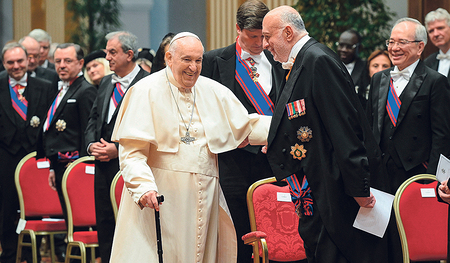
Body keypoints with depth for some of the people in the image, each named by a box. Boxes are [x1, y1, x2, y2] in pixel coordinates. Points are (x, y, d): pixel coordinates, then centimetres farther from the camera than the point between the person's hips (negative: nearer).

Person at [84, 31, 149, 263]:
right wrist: (91, 144, 1)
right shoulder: (106, 83, 15)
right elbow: (93, 119, 20)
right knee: (104, 224, 11)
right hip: (103, 166, 8)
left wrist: (118, 149, -17)